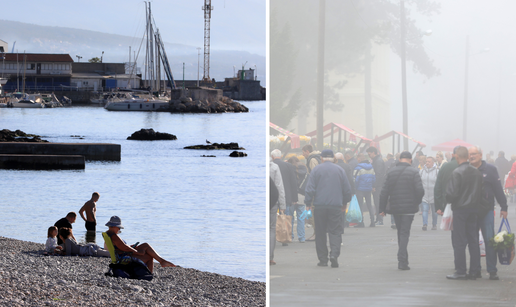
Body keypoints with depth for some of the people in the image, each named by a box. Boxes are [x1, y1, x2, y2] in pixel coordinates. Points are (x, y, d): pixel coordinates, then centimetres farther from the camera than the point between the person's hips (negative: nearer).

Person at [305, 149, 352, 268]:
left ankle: (323, 259, 7)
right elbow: (347, 189, 12)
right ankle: (334, 254, -21)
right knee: (335, 231, 0)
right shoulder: (340, 170, 7)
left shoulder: (316, 170, 1)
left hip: (319, 206, -1)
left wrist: (308, 203, 2)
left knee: (320, 233, 7)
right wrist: (344, 203, 24)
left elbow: (310, 188, -3)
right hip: (336, 205, 1)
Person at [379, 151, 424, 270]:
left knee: (400, 232, 16)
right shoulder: (413, 172, -7)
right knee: (404, 233, -3)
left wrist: (382, 208, 8)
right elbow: (420, 190, -13)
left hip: (395, 208, 3)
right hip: (409, 208, -3)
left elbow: (384, 192, 3)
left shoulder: (391, 173, 4)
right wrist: (417, 202, 5)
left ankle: (403, 260, 20)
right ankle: (402, 261, -11)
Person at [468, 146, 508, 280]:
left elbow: (498, 189, 3)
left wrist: (503, 207, 0)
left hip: (487, 210, -2)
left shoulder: (490, 169, 2)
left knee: (490, 241, -5)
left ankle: (492, 271, -2)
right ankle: (476, 270, 11)